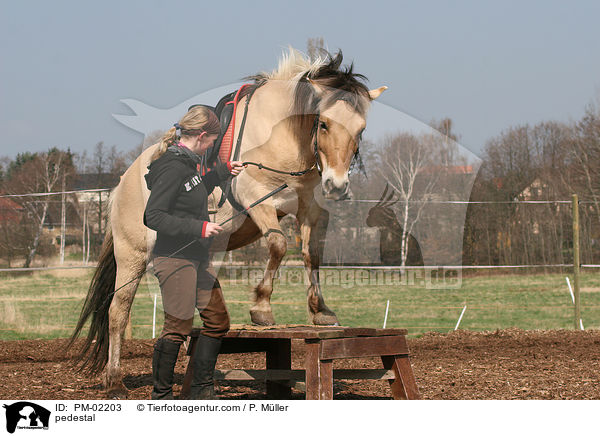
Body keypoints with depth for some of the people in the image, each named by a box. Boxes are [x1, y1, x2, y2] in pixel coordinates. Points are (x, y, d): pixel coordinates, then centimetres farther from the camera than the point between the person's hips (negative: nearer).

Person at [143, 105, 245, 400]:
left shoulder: (189, 162, 11)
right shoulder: (172, 168, -19)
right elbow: (153, 217, -22)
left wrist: (223, 171, 25)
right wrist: (199, 228, -24)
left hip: (197, 258, 10)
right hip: (174, 258, -10)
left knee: (217, 320, 12)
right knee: (178, 327, -5)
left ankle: (201, 391, 22)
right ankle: (161, 396, 7)